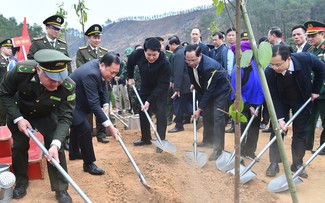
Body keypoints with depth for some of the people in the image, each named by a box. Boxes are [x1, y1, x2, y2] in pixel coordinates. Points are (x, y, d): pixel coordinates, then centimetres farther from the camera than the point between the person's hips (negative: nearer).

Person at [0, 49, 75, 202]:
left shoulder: (68, 86, -36)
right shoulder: (21, 71, -36)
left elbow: (65, 118, -31)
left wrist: (56, 143, -45)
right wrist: (18, 118, -26)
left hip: (46, 116, 0)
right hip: (19, 113, 1)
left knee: (56, 148, -9)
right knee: (19, 146, 6)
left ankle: (61, 189, 8)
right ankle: (21, 182, 32)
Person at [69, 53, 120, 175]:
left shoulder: (99, 66, -9)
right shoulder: (90, 74, -37)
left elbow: (102, 87, 6)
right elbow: (94, 104, -40)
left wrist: (105, 104, -11)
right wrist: (110, 127, -41)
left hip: (77, 100, 11)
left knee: (77, 126, 25)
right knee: (85, 128, -16)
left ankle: (73, 153, 45)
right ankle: (88, 163, -3)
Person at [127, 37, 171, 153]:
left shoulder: (165, 64, -34)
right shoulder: (138, 54, -23)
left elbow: (161, 86, -30)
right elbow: (130, 62, 2)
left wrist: (149, 101, -31)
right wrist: (130, 77, 6)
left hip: (160, 92, -4)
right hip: (145, 88, 5)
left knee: (160, 115, -11)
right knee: (143, 113, 10)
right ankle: (146, 139, 26)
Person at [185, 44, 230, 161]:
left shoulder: (209, 67, -38)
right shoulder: (190, 63, -17)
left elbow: (208, 90, -32)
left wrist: (199, 109, -28)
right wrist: (194, 85, 2)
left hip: (220, 90, -8)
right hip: (206, 90, 8)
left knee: (217, 118, -14)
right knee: (206, 115, 14)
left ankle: (218, 148, -9)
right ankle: (208, 140, 32)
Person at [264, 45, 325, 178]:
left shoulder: (305, 59, -32)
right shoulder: (269, 72, -31)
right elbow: (274, 97, -22)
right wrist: (280, 118, -29)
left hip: (302, 100, 1)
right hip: (281, 101, 0)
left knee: (300, 132, 5)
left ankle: (297, 164, 16)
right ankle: (274, 163, 7)